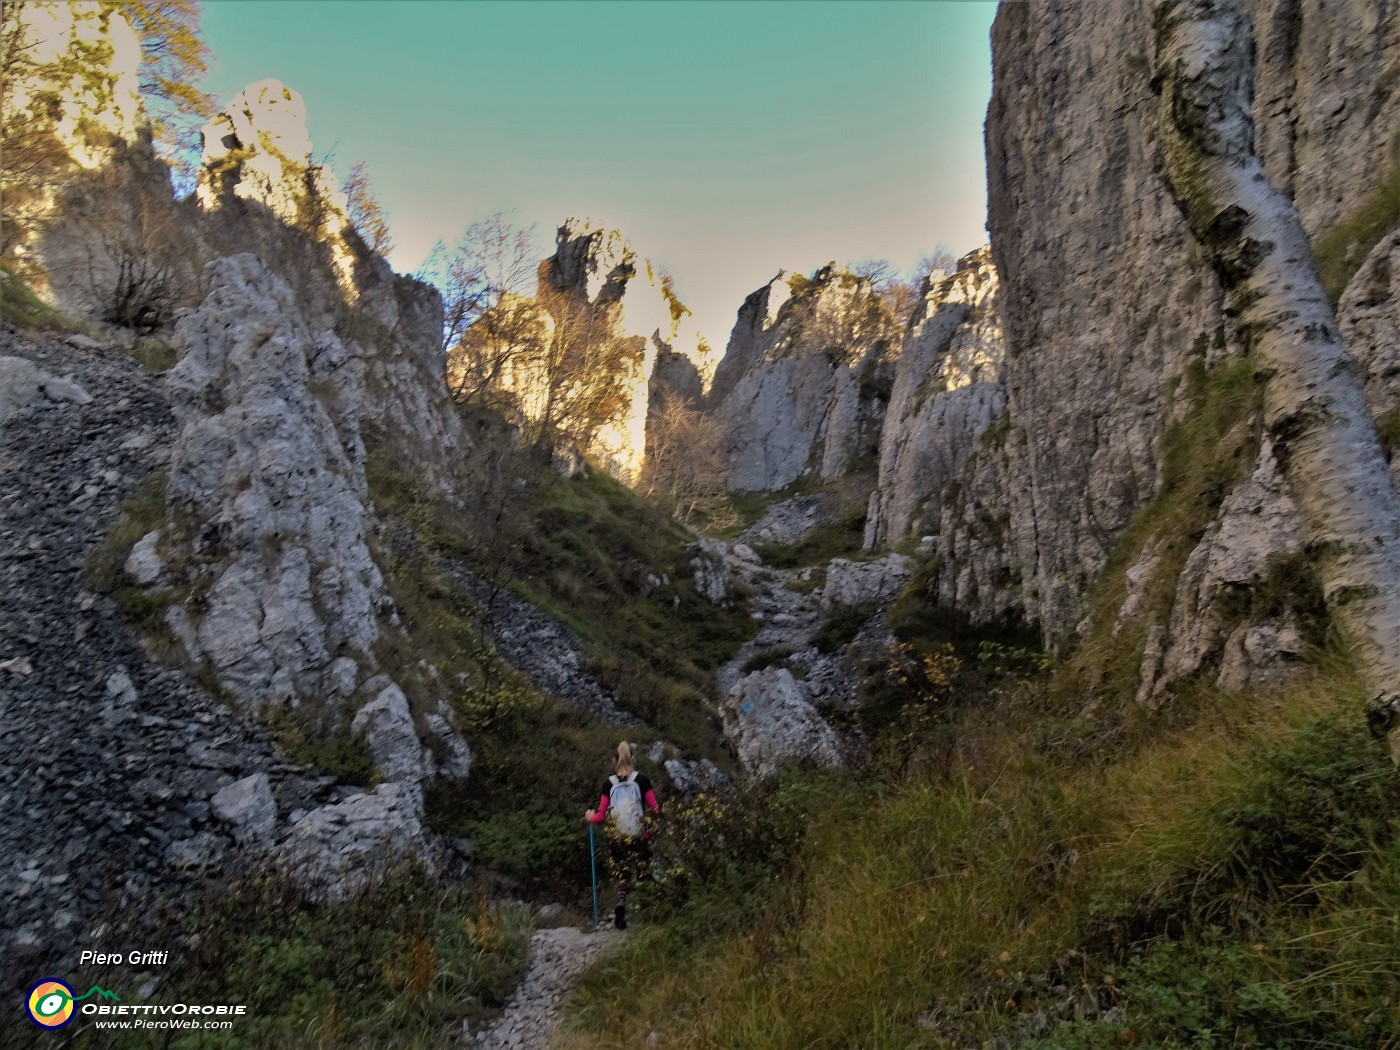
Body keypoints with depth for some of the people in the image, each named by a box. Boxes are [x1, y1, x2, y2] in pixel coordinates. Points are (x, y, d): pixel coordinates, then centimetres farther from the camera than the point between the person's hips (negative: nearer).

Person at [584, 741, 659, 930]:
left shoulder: (609, 784, -1)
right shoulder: (642, 780, -5)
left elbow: (601, 816, 1)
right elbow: (654, 809, -5)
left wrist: (590, 817, 21)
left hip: (616, 837, 2)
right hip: (639, 836, -1)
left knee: (621, 875, 12)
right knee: (642, 873, 12)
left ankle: (621, 903, -12)